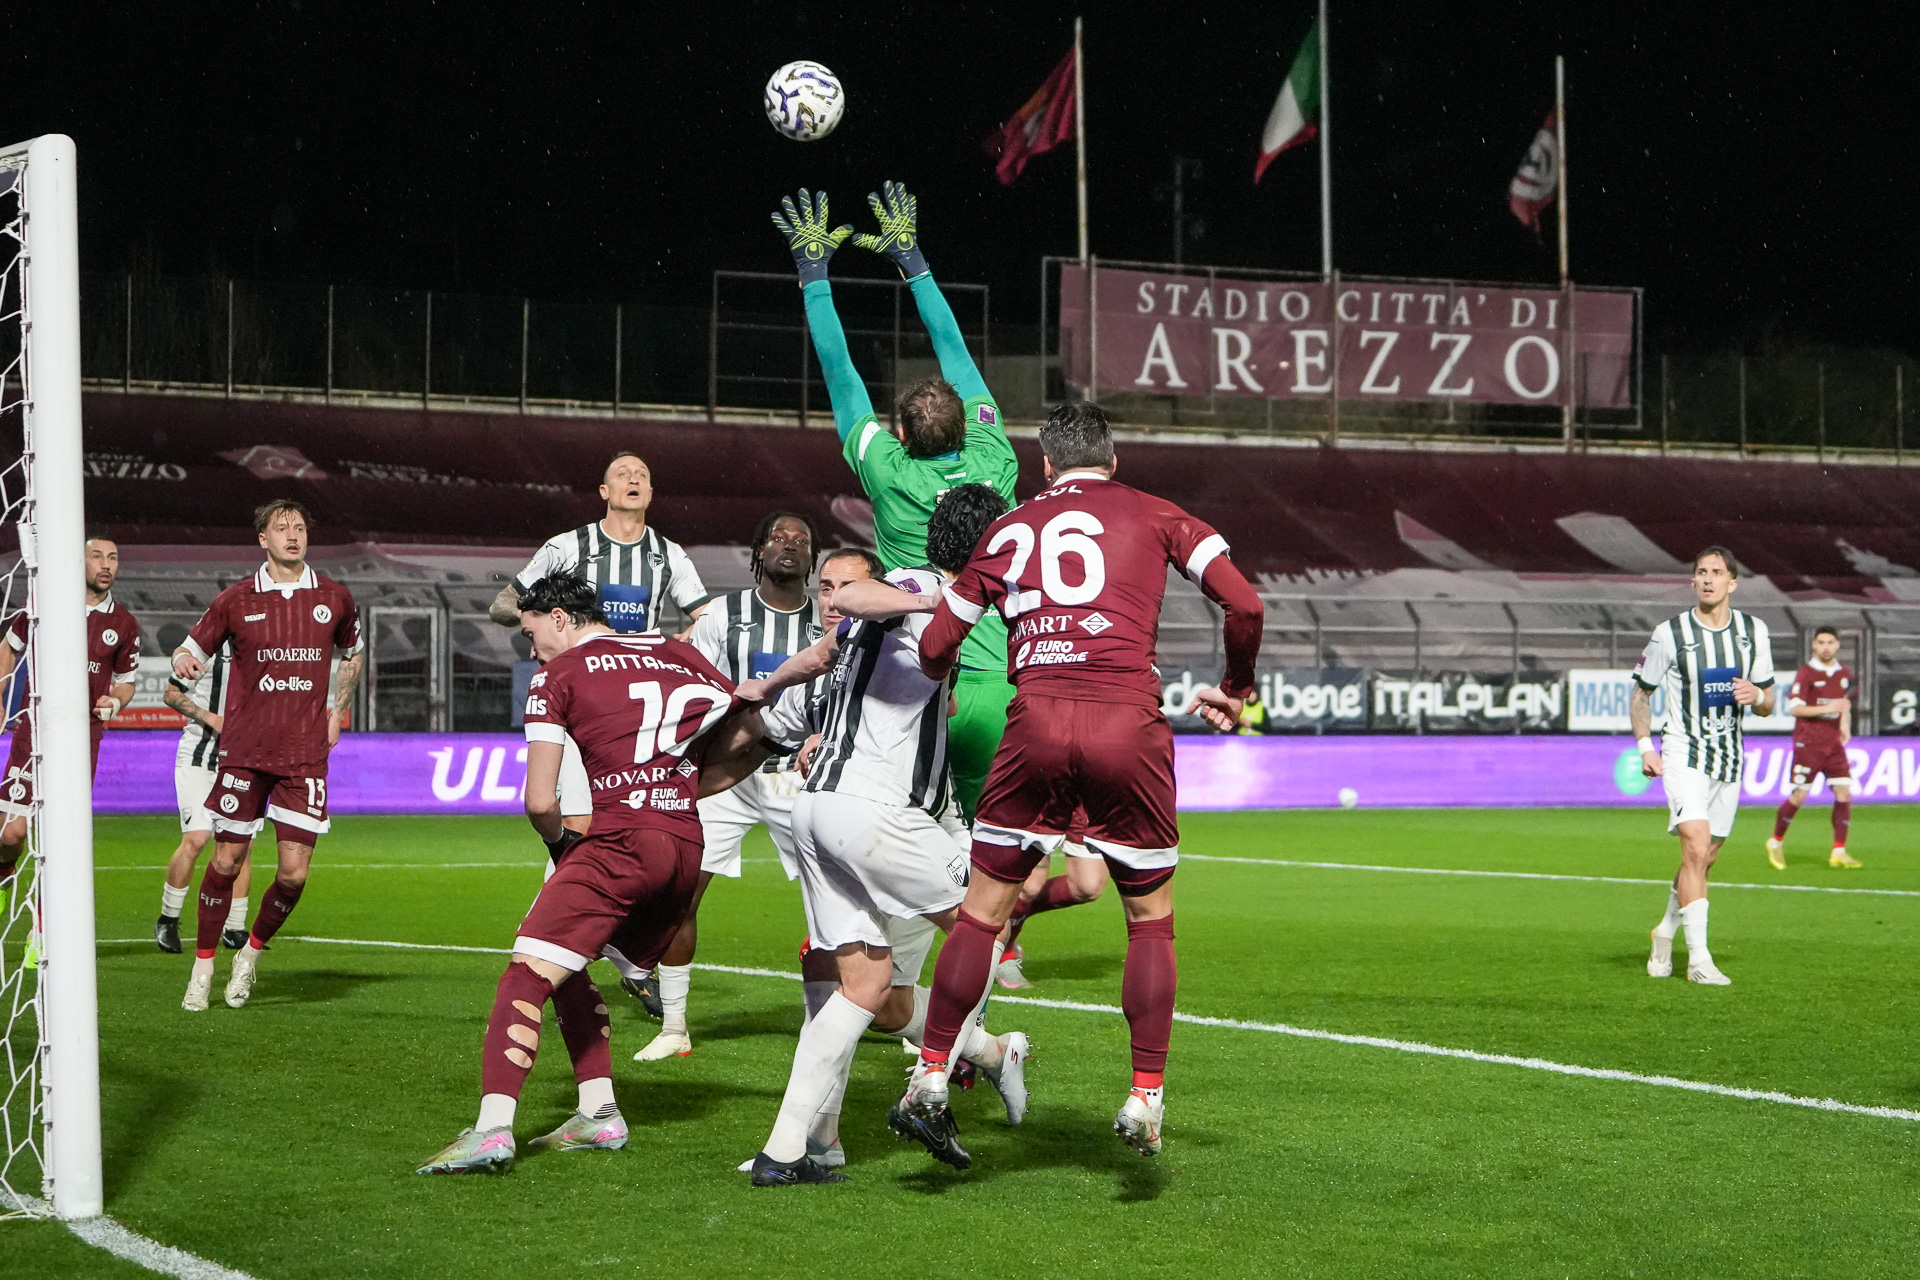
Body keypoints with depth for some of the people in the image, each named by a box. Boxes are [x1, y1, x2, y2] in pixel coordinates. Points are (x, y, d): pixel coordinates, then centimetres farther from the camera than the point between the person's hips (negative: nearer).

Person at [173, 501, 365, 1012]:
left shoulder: (334, 598, 7)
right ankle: (203, 966, 16)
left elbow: (353, 654, 25)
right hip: (244, 752, -1)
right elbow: (191, 650, 11)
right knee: (226, 861, 0)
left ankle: (252, 953, 20)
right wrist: (184, 660, -13)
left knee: (293, 873, -6)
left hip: (305, 756, 1)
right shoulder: (235, 600, 2)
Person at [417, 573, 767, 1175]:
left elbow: (540, 801, -4)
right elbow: (749, 742, 18)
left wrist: (558, 840, 17)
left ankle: (493, 1129, -24)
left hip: (621, 842, -7)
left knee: (528, 973, -9)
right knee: (567, 971, 23)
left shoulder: (557, 676, 3)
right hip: (687, 849, 7)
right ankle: (600, 1116, 20)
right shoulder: (675, 653, 19)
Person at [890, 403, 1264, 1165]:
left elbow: (936, 647, 20)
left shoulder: (1009, 530, 19)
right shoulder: (1155, 516, 15)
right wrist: (1236, 690, 22)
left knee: (981, 910, 11)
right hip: (1129, 726, -1)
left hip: (1036, 724, 1)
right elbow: (1244, 606, 6)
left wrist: (938, 686, 42)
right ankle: (1146, 1101, 10)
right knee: (1151, 922, 13)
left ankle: (929, 1083, 11)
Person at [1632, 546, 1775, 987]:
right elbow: (1640, 691, 6)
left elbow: (1767, 705, 11)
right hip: (1684, 754, -4)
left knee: (1703, 860, 11)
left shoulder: (1754, 632, 4)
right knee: (1696, 848, -20)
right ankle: (1698, 959, -21)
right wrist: (1645, 745, -5)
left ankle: (1666, 932, 35)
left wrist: (1756, 695, -13)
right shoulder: (1670, 634, -7)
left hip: (1730, 758, 5)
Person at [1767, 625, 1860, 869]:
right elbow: (1794, 708, -13)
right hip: (1808, 743, -5)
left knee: (1844, 793, -5)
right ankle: (1776, 841, 17)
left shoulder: (1844, 675, 11)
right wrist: (1827, 708, -22)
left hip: (1834, 743, 5)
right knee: (1799, 796, -4)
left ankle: (1839, 852, 0)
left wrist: (1845, 725, 8)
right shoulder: (1806, 673, -7)